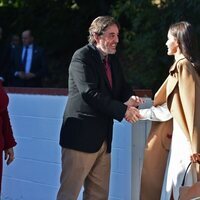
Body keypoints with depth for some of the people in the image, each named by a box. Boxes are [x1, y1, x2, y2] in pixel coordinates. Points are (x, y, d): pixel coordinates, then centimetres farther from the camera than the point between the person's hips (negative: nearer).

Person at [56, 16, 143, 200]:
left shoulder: (112, 59, 14)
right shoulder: (82, 58, -12)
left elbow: (121, 86, 17)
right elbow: (90, 93, -23)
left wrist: (129, 98, -8)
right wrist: (123, 110, -25)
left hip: (103, 138, 8)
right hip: (80, 136, -8)